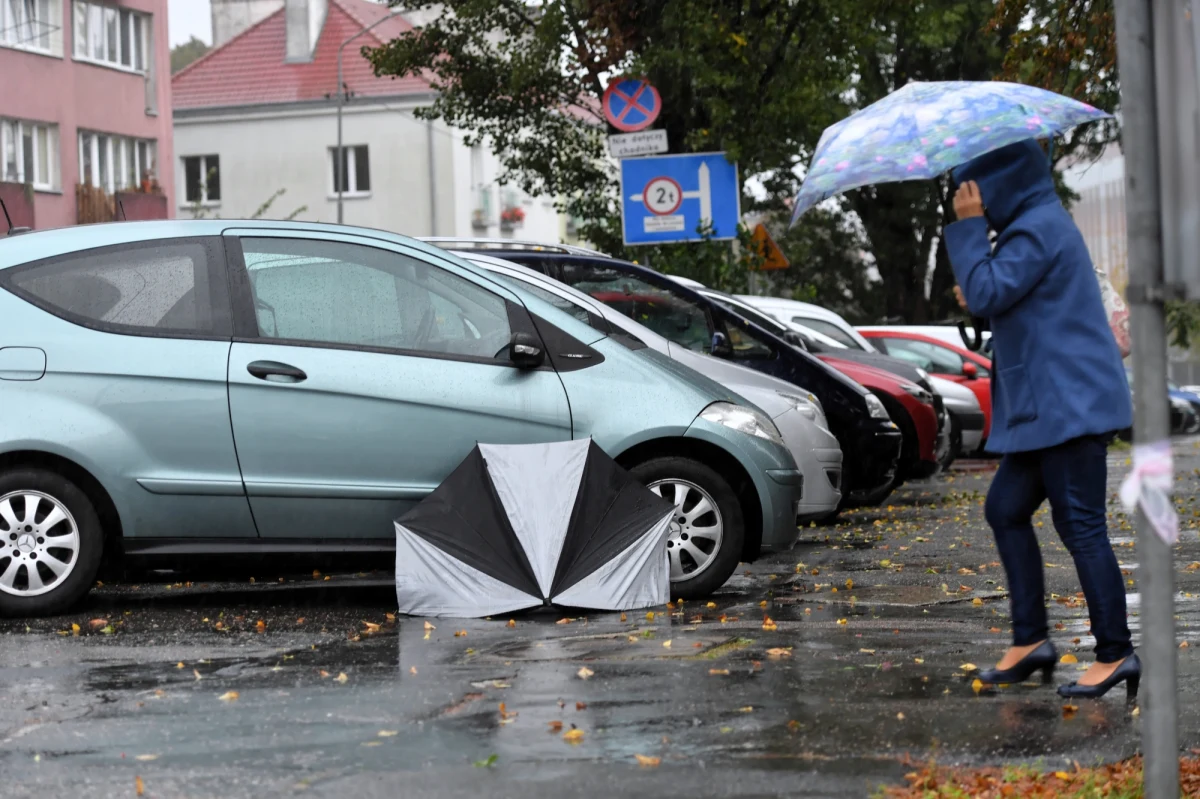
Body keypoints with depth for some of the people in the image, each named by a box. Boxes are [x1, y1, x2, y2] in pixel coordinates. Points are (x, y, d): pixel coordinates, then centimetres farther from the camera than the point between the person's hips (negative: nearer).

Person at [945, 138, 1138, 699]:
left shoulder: (1039, 228, -14)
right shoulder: (1034, 225, 18)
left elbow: (986, 294, -19)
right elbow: (992, 299, 26)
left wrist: (969, 227, -12)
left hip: (1069, 404, -11)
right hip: (1047, 405, 11)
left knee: (1080, 526, -9)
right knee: (1006, 508, 12)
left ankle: (1115, 655, -5)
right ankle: (1030, 641, 15)